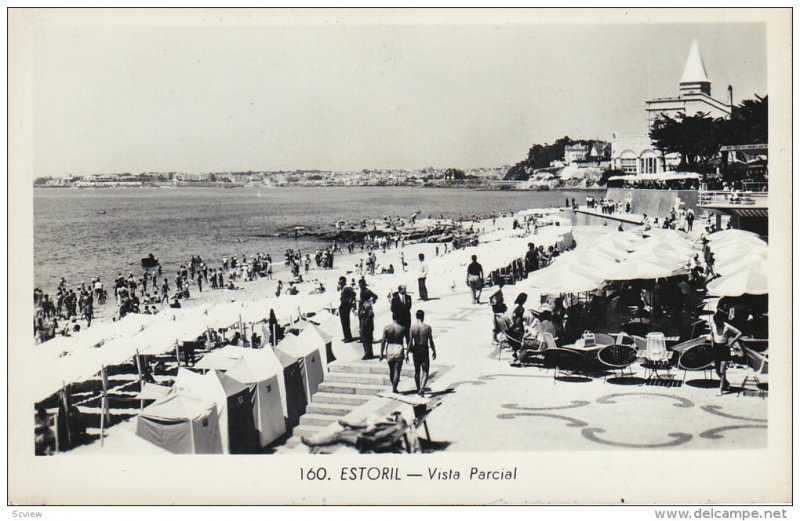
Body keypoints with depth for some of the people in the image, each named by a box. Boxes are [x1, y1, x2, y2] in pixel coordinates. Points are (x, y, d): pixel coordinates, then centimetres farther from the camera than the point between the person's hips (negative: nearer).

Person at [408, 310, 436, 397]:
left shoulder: (412, 328, -7)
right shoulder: (427, 327, -9)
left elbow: (410, 342, -7)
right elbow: (431, 341, -5)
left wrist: (407, 354, 0)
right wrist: (434, 352, 7)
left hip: (416, 351, 2)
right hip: (424, 351, -2)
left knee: (416, 371, 18)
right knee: (425, 372, 1)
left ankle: (418, 389, 28)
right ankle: (422, 388, -19)